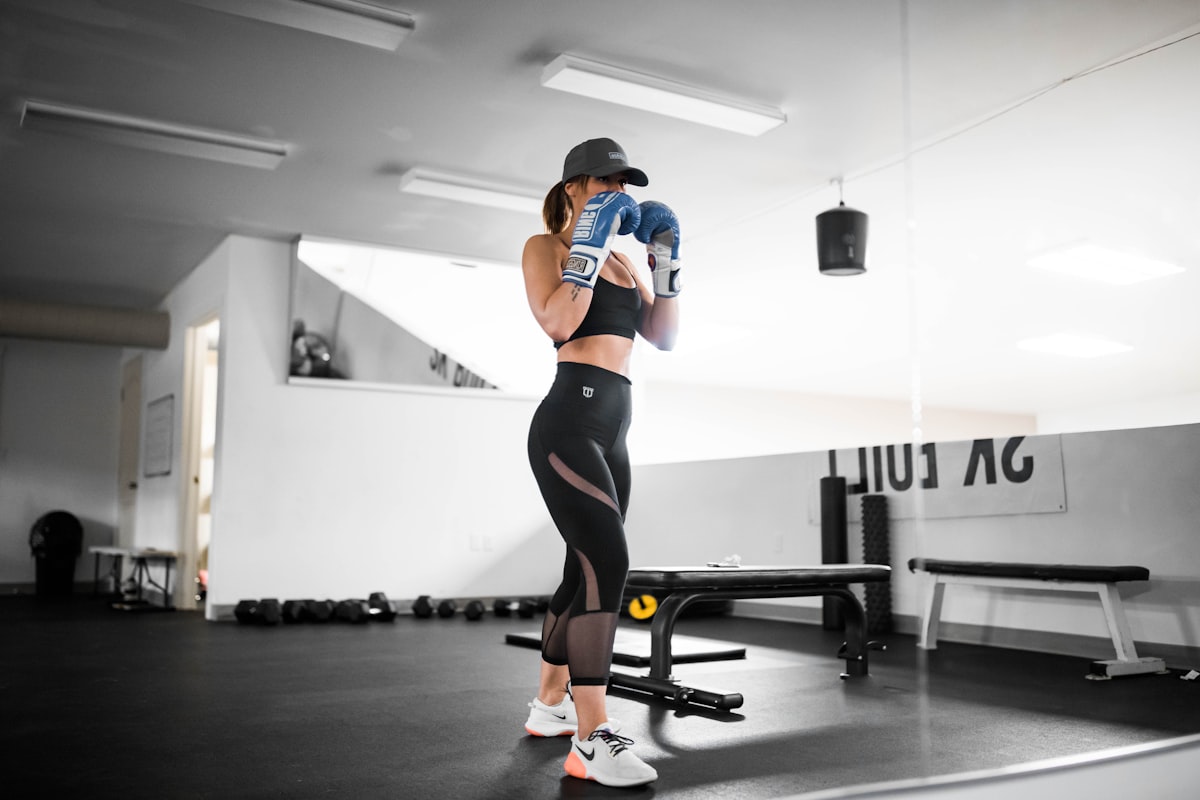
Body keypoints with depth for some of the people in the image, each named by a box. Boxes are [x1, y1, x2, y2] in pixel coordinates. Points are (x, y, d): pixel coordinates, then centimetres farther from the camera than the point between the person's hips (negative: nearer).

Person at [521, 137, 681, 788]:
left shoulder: (622, 260, 22)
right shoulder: (545, 247, 2)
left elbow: (664, 337, 15)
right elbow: (558, 323, -15)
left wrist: (665, 260, 8)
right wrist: (590, 245, -15)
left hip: (611, 429, 9)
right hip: (569, 421, -9)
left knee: (587, 571, 13)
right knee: (607, 562, -19)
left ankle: (550, 703, 28)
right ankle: (591, 739, -16)